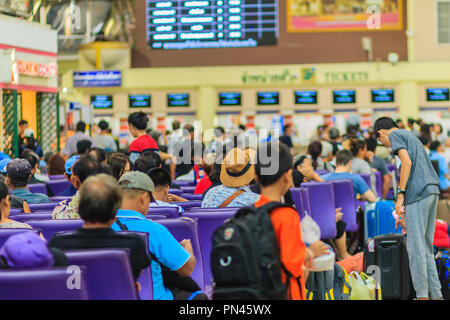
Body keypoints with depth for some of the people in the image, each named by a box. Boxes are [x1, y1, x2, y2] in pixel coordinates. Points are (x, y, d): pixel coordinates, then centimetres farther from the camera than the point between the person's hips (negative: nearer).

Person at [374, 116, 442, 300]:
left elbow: (407, 161, -14)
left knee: (415, 247, -5)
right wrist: (405, 213, 28)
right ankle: (436, 294, 11)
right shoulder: (411, 136, 28)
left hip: (418, 194, -9)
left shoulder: (395, 135, 3)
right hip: (432, 190, 9)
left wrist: (400, 194, -14)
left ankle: (422, 295, -3)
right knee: (426, 247, 12)